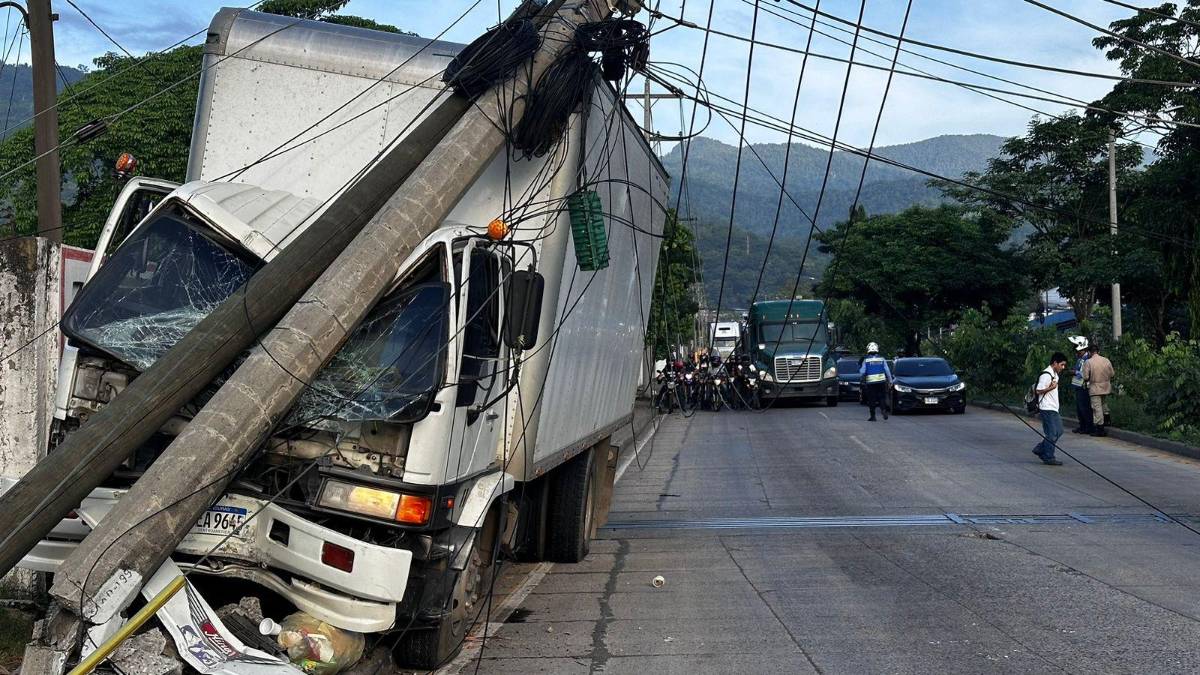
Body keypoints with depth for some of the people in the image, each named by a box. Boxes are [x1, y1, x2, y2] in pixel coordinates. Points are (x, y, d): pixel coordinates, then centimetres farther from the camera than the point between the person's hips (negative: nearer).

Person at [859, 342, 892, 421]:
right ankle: (884, 410, -13)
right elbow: (887, 371, 4)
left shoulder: (866, 360, -2)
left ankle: (873, 416, 6)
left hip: (870, 382, -1)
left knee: (872, 400, 5)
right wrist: (890, 380, 11)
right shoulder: (882, 359, 4)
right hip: (881, 381, 1)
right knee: (882, 398, 8)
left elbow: (862, 372, -4)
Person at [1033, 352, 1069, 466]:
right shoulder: (1046, 375, -17)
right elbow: (1038, 390, -20)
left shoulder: (1055, 374, 15)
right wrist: (1051, 387, -25)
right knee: (1051, 434, -6)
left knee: (1058, 431, 11)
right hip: (1047, 408, -10)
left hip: (1053, 409, 10)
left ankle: (1040, 449, 19)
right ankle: (1048, 457, 2)